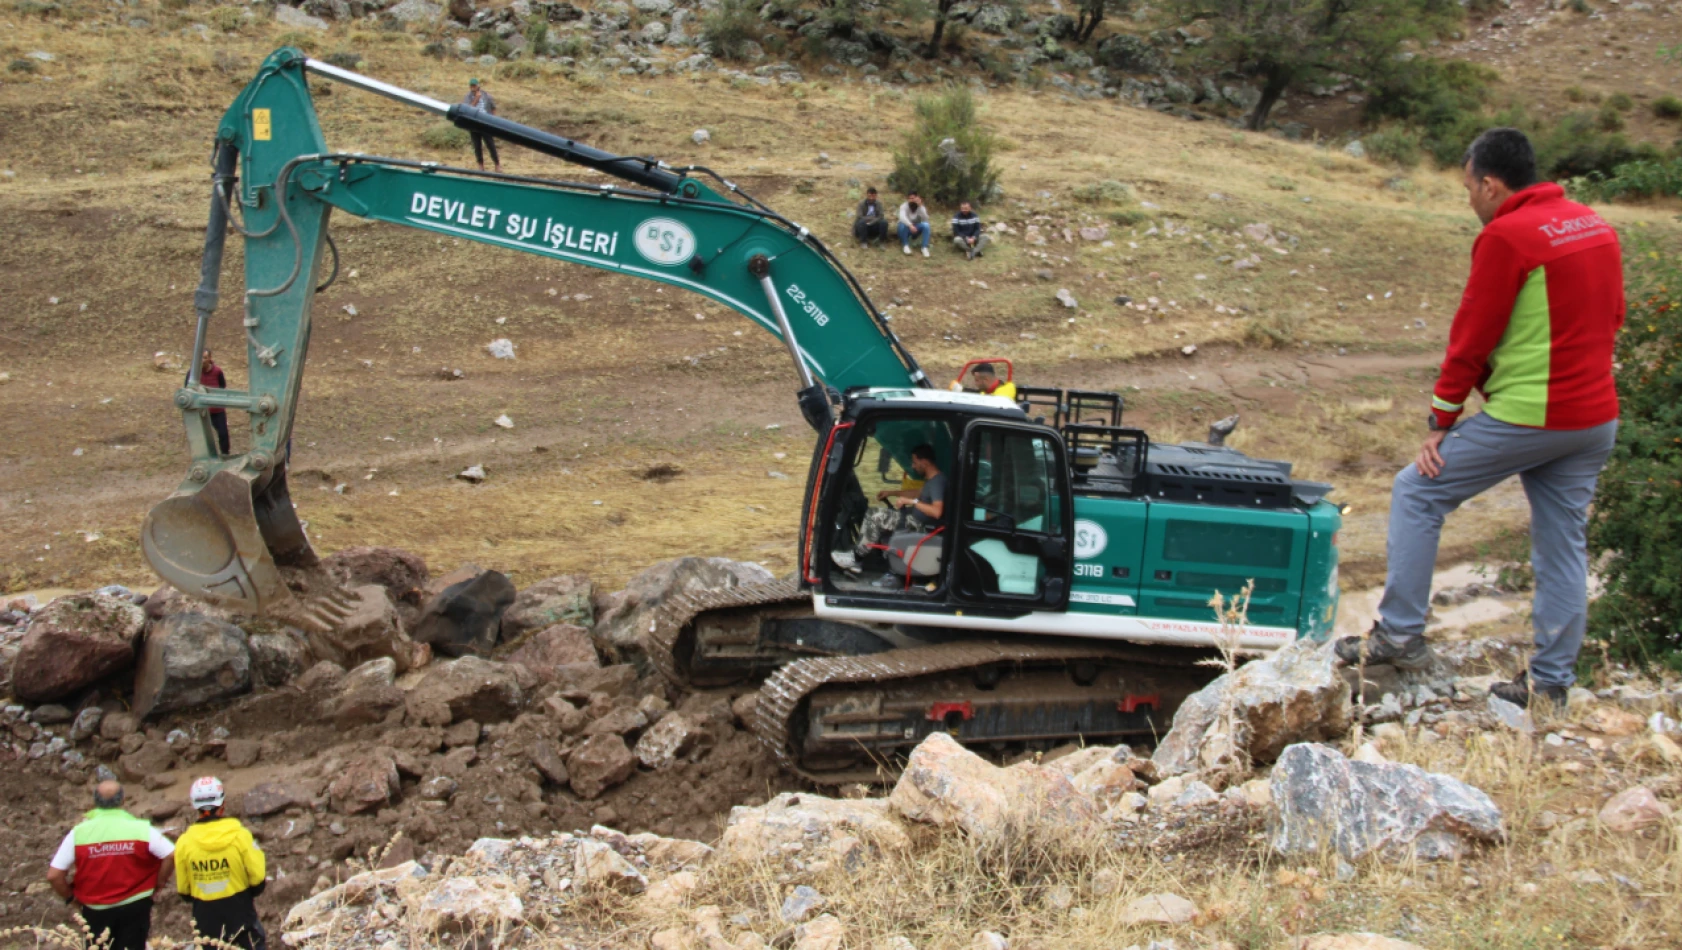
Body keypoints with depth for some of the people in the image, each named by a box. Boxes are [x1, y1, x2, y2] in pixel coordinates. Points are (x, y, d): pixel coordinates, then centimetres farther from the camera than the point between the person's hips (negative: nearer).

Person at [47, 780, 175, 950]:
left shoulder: (79, 833, -7)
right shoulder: (140, 829, -9)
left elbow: (53, 875, -9)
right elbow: (171, 855, -11)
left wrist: (70, 896, 8)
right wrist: (158, 883, 4)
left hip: (95, 911, 1)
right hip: (134, 908, -1)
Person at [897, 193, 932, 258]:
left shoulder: (921, 207, -11)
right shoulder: (904, 206, -17)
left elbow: (925, 219, -28)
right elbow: (902, 217, -38)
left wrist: (920, 206, -35)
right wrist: (910, 225, -56)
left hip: (916, 228, 2)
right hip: (907, 228, -2)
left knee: (926, 225, -29)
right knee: (903, 224, -37)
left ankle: (925, 247, -26)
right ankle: (905, 245, -17)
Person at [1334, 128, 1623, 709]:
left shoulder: (1507, 236, -13)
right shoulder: (1597, 227, 10)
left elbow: (1472, 336, -11)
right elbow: (1611, 318, 17)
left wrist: (1440, 424, -4)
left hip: (1525, 416, -8)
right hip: (1597, 420, 8)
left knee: (1417, 495, 6)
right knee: (1564, 543, 13)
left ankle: (1400, 635, 8)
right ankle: (1551, 680, 18)